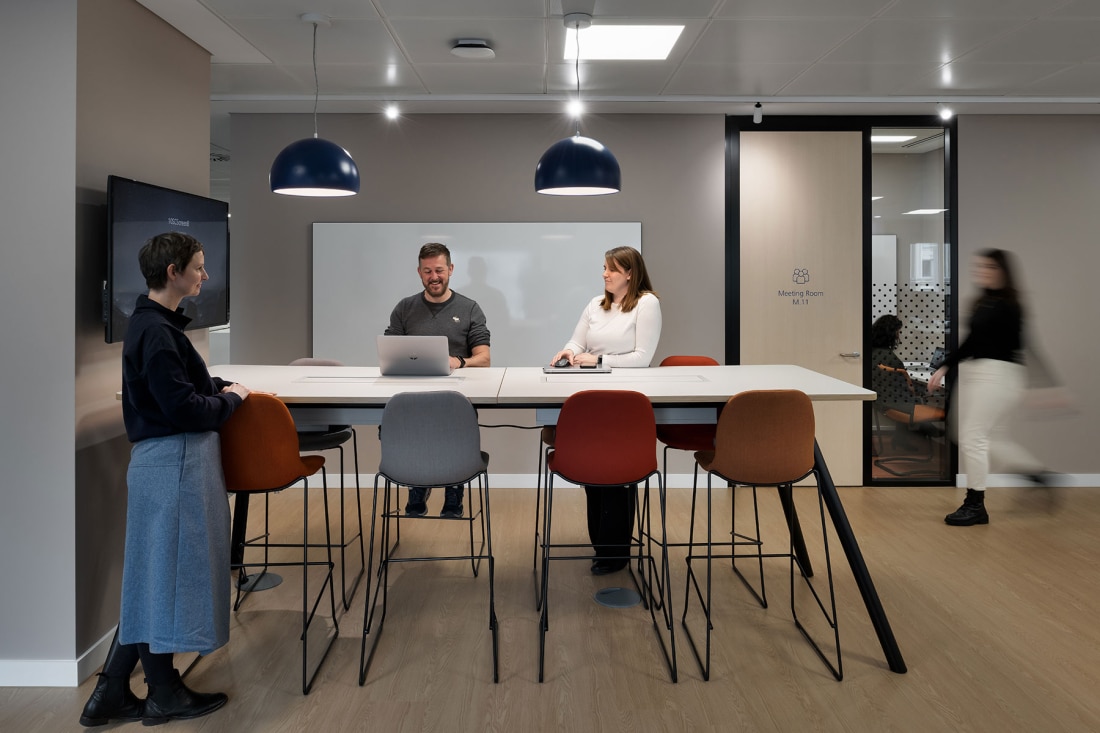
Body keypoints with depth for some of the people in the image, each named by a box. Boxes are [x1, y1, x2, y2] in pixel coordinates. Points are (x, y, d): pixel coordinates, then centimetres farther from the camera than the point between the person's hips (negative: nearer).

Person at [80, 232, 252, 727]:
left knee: (152, 576, 15)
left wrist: (222, 386, 13)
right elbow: (183, 407, -21)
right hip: (174, 462, -10)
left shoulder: (154, 323, 13)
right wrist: (230, 400, -6)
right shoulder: (155, 330, -18)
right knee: (169, 570, 3)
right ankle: (164, 695, 19)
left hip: (167, 459, 10)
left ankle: (111, 694, 23)